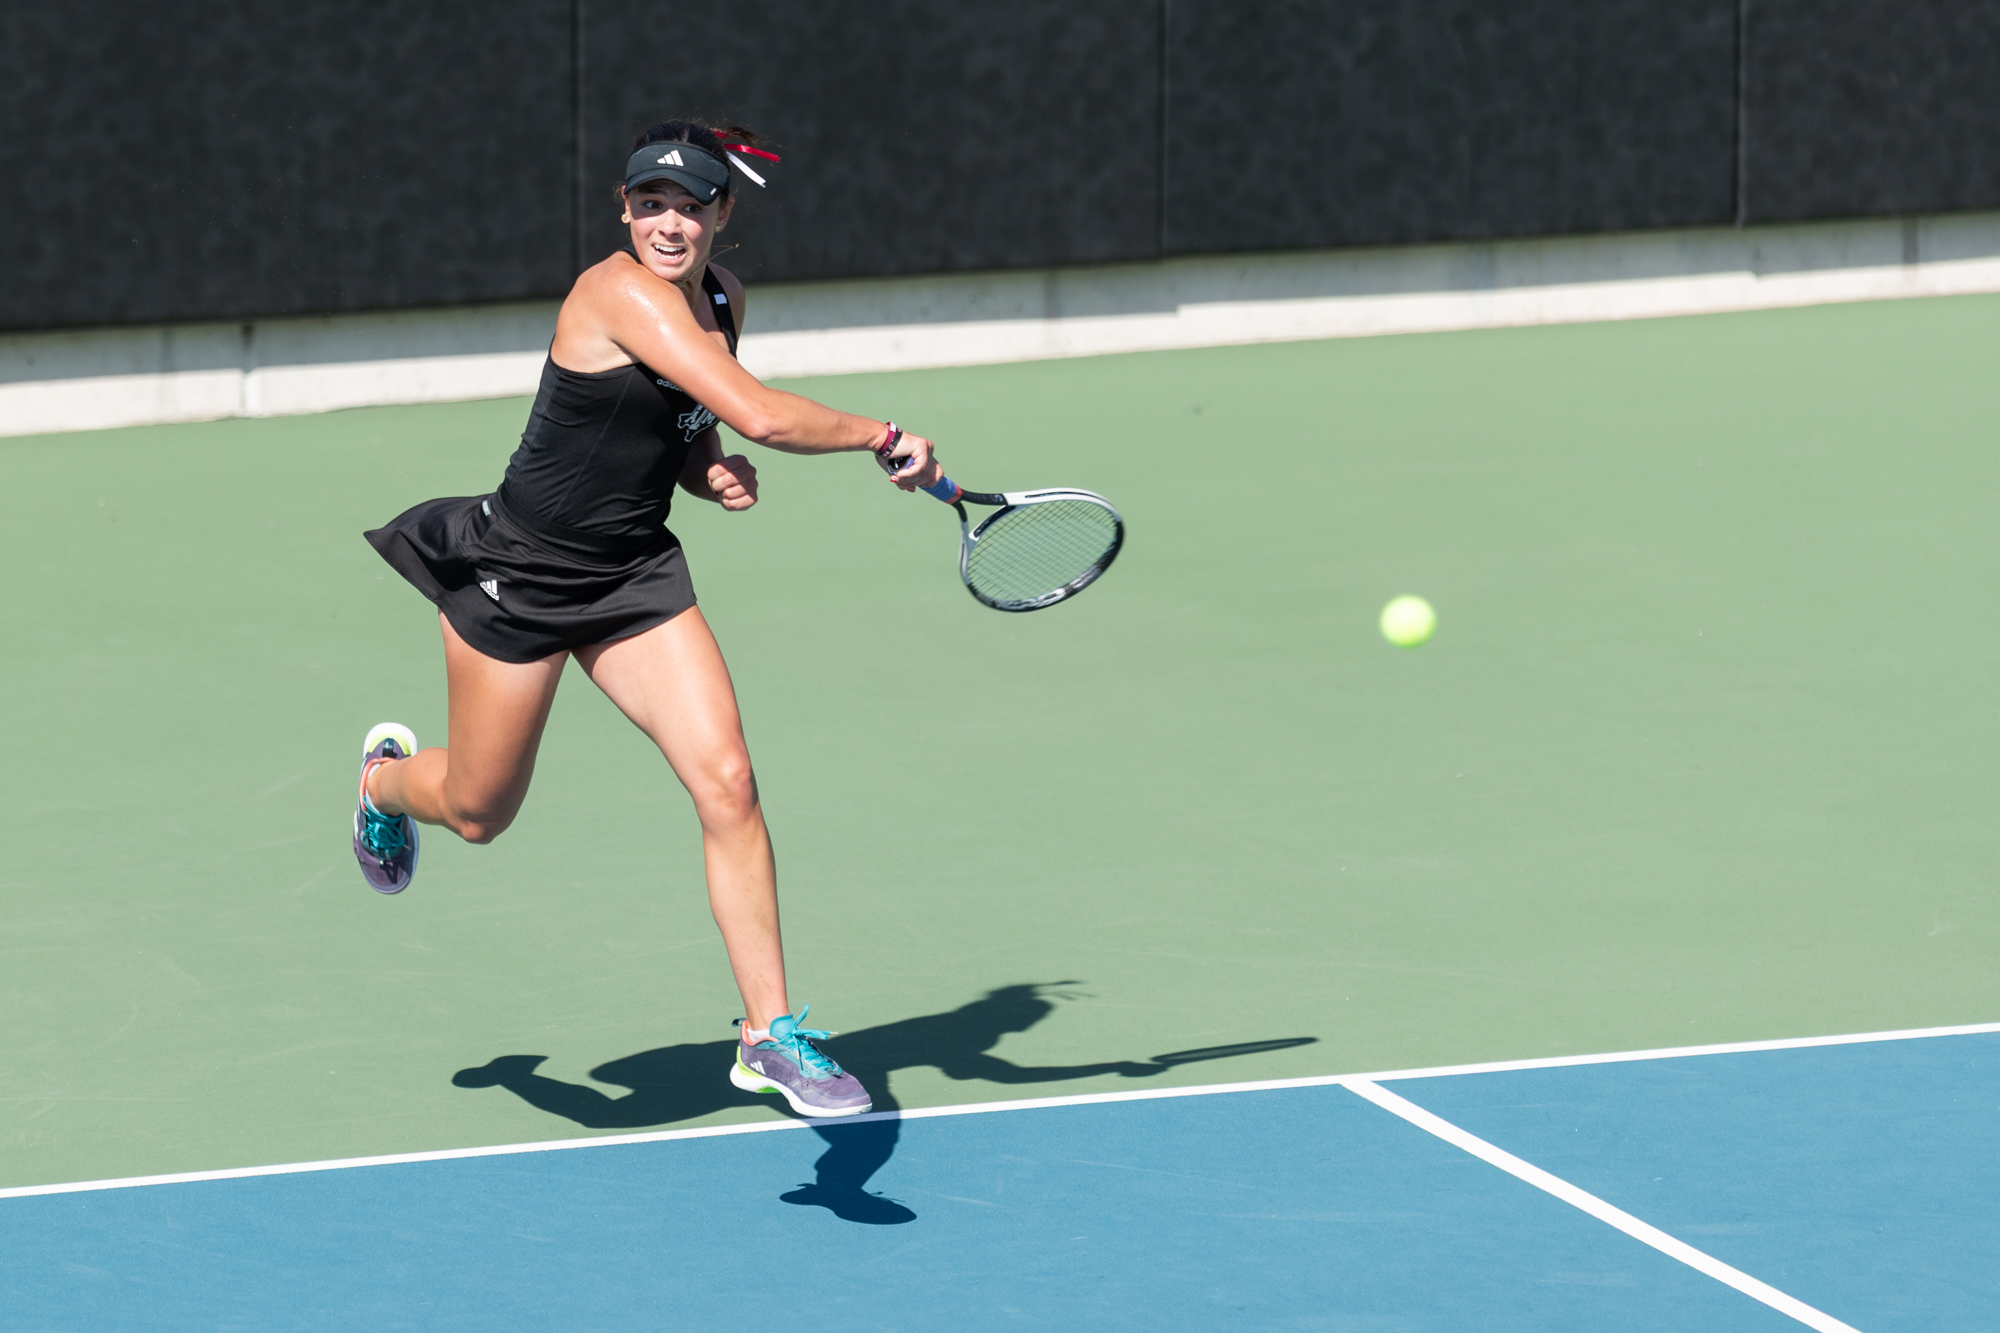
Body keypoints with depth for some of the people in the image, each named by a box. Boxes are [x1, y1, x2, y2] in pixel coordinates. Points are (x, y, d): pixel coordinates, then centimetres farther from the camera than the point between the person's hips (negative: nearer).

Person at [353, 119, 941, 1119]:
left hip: (634, 579, 6)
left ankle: (769, 1034, -6)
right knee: (479, 813, 12)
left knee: (726, 783, -12)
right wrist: (880, 437, -22)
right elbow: (761, 416, -34)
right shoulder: (620, 293, -25)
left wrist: (712, 473, -3)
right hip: (517, 575, -6)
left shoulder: (720, 295, 2)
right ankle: (386, 775, 50)